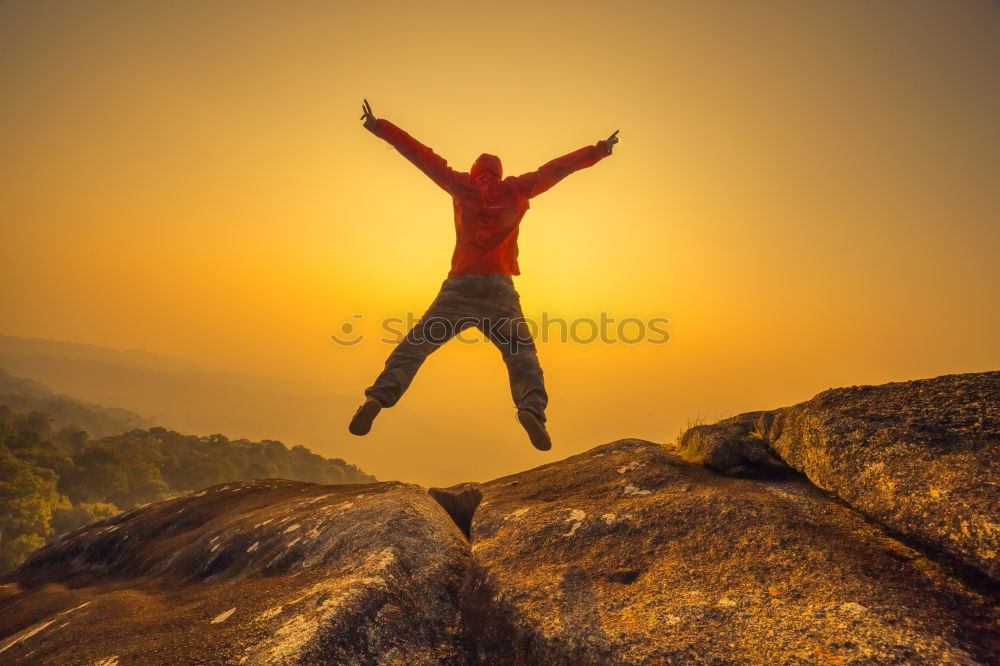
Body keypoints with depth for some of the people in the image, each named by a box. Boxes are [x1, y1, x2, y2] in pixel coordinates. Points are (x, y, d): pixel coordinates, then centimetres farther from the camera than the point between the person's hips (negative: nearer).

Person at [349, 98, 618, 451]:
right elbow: (557, 167, 22)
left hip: (459, 286, 0)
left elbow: (422, 155, 13)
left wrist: (380, 127, 17)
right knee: (522, 355, 1)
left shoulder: (463, 185, 12)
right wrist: (598, 151, 33)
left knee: (414, 346, 2)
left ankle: (378, 397, -16)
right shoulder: (517, 189, 13)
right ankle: (533, 408, -24)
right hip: (499, 288, 0)